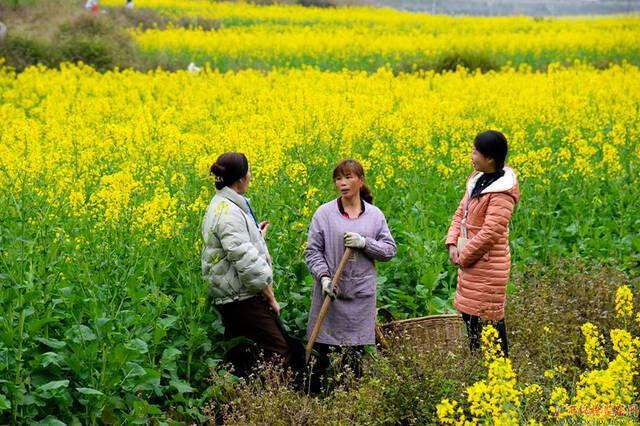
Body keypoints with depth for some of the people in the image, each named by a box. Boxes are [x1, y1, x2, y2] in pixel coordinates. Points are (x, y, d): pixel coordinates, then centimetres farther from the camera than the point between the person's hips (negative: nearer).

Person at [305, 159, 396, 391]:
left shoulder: (375, 215, 7)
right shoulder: (324, 213, -1)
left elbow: (389, 250, 4)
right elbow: (313, 251, -1)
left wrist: (364, 243, -12)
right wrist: (323, 276, -16)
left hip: (361, 294, 2)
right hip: (331, 292, -2)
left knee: (356, 353, 7)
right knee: (323, 351, 0)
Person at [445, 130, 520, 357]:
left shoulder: (502, 191, -19)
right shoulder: (478, 179, 9)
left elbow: (491, 232, -23)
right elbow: (462, 211, 15)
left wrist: (465, 256, -14)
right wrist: (453, 243, 1)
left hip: (486, 264, -9)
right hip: (470, 262, 9)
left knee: (486, 321, -4)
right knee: (468, 314, 16)